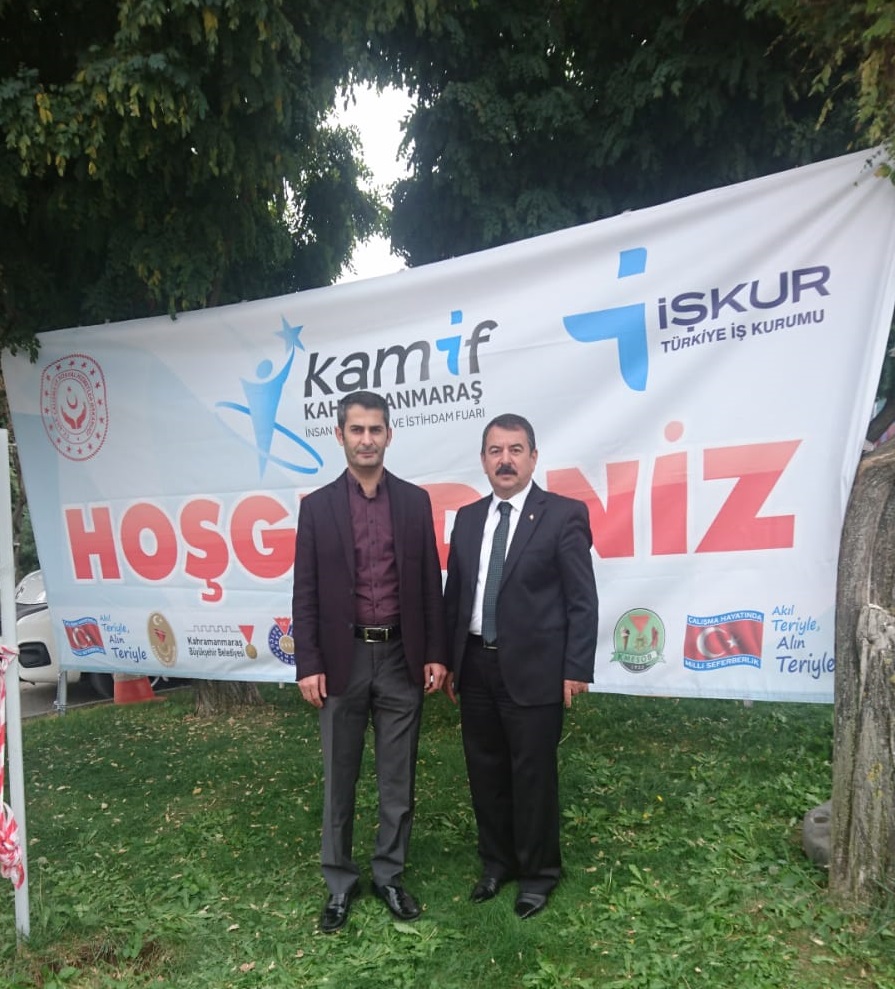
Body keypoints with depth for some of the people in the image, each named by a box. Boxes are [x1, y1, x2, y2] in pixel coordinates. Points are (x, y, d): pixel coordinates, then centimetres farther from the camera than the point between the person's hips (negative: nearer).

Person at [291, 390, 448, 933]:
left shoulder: (415, 501, 3)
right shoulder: (318, 505, 0)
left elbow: (430, 583, 4)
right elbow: (306, 592, -1)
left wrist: (436, 654, 0)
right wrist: (309, 664, -6)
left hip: (402, 658, 1)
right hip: (343, 658, -1)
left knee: (398, 778, 12)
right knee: (340, 778, 12)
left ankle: (390, 874, 31)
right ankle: (340, 879, 31)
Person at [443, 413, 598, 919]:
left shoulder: (565, 514, -7)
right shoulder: (468, 518, 8)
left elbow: (583, 600, -8)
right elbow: (455, 594, 11)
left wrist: (577, 669, -11)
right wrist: (449, 660, 10)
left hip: (533, 669, -5)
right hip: (476, 667, 5)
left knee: (534, 775, 8)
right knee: (486, 772, 16)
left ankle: (539, 872, 30)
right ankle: (497, 862, 37)